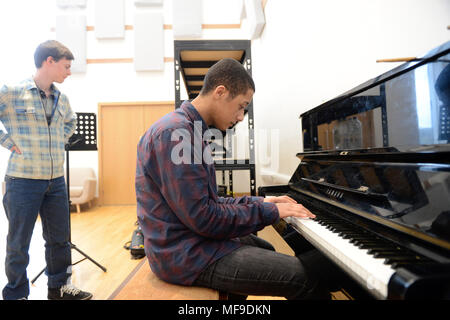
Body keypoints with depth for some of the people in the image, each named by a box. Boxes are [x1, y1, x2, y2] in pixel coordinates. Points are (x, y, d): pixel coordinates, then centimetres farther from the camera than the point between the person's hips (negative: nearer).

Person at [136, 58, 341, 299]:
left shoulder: (188, 128, 12)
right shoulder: (175, 133, -21)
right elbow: (202, 218, -23)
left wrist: (259, 202, 5)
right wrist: (270, 212, -13)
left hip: (192, 240, 10)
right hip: (187, 255, -10)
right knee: (308, 277, -16)